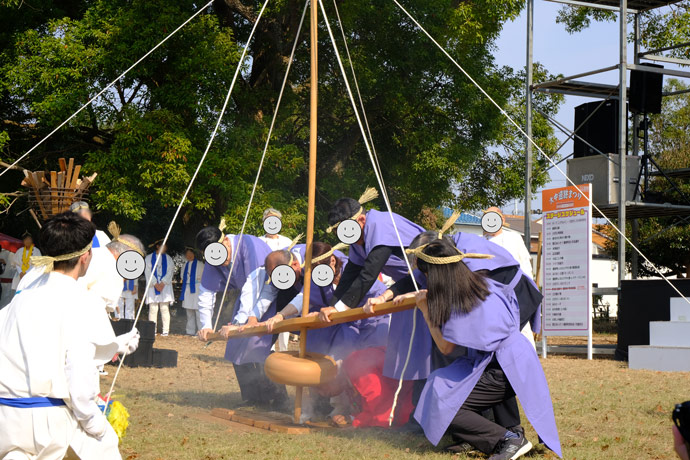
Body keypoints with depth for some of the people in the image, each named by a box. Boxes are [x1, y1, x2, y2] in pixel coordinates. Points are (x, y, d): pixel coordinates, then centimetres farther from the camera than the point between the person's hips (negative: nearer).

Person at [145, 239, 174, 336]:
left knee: (165, 308, -5)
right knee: (153, 308, -6)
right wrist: (155, 283, -10)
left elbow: (170, 271, 4)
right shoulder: (149, 258, 8)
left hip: (165, 285, 1)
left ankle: (165, 330, -5)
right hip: (153, 286, -1)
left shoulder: (168, 258, 13)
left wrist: (163, 283, -9)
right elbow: (148, 272, 1)